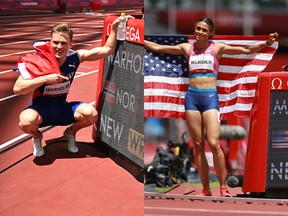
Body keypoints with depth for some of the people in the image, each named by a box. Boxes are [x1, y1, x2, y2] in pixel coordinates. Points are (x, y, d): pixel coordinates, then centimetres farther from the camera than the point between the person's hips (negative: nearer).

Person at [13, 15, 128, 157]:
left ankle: (70, 133, 12)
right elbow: (17, 88, -28)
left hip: (62, 106, 3)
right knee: (27, 122, -38)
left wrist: (114, 27, -18)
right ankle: (36, 136, 3)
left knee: (91, 114, -24)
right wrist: (45, 79, -34)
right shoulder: (38, 61, -20)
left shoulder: (75, 57, -10)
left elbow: (107, 50, -7)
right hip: (40, 107, -3)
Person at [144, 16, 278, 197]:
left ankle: (223, 187, -6)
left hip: (210, 96, -3)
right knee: (198, 145, 3)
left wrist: (267, 43, -9)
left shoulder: (217, 48, 5)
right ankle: (206, 189, 9)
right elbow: (156, 47, 16)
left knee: (214, 143, -16)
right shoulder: (187, 48, 12)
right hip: (192, 96, 3)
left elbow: (246, 50, 2)